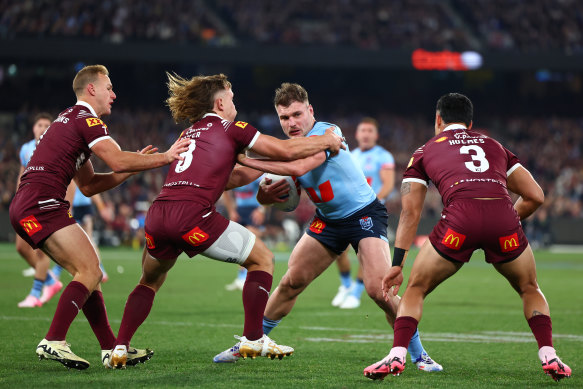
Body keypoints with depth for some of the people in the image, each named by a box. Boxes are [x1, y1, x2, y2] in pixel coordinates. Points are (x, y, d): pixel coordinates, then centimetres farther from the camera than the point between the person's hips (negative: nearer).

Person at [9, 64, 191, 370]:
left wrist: (134, 166, 19)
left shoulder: (69, 121, 27)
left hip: (25, 207, 10)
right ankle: (53, 342, -18)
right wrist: (165, 157, -9)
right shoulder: (86, 118, -4)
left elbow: (88, 185, 26)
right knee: (90, 271, -12)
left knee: (87, 273, 9)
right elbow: (117, 161, -18)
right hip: (41, 204, -10)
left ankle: (111, 349, 7)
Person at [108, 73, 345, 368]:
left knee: (150, 281, 30)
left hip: (157, 216, 6)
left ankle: (120, 348, 15)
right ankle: (252, 339, 6)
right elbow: (286, 150, 10)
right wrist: (326, 141, 25)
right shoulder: (231, 129, 11)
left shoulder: (189, 134, 30)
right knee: (262, 258, 12)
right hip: (192, 214, -6)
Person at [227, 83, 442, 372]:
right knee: (291, 282, 0)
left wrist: (246, 160, -33)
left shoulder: (327, 132, -22)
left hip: (364, 214, -7)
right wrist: (265, 193, -18)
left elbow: (299, 167, -37)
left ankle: (418, 355, -5)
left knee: (378, 289, -21)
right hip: (328, 219, 7)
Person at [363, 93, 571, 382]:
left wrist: (397, 265, 19)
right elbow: (535, 196, 26)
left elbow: (410, 211, 19)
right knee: (530, 290, 27)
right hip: (503, 216, 2)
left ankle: (396, 356, 3)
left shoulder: (425, 151, 27)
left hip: (460, 217, -2)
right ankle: (549, 357, 12)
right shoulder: (494, 146, 32)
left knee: (416, 289, 19)